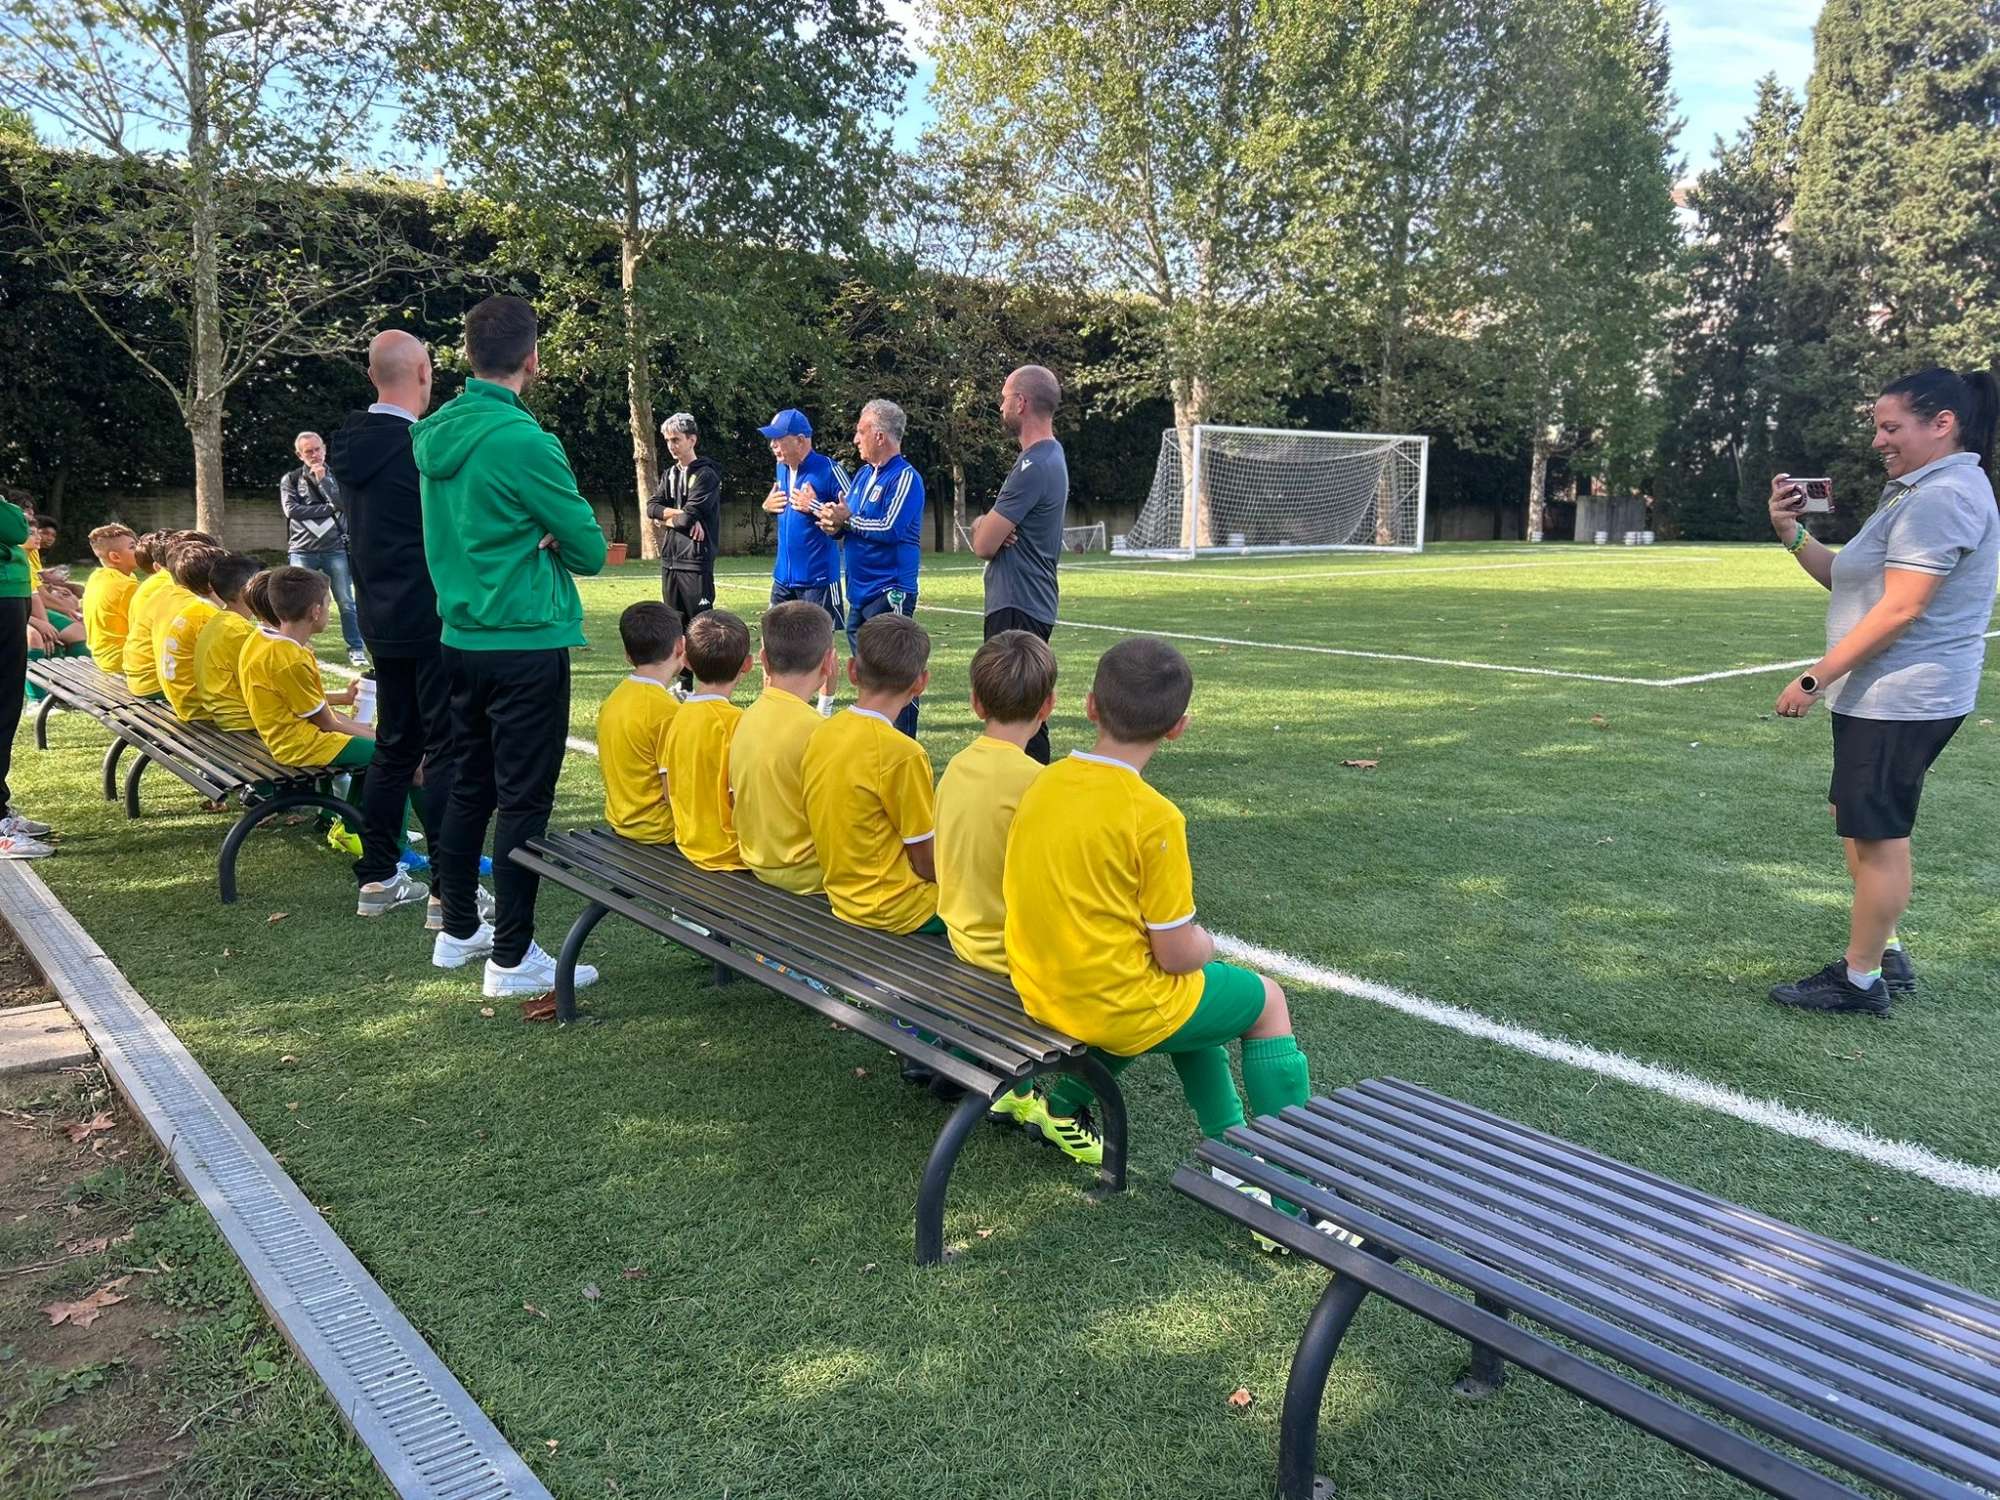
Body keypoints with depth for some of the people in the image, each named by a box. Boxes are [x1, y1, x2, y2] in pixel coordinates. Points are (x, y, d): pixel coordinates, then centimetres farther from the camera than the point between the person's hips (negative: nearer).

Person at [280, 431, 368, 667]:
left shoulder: (337, 476, 9)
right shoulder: (290, 479, 7)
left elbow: (343, 503, -7)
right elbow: (291, 510, -7)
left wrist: (322, 479, -6)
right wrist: (328, 509, -8)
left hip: (335, 549, 0)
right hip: (303, 550, 0)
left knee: (346, 602, 2)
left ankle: (356, 648, 9)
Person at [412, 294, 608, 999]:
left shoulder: (433, 433, 7)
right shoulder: (524, 441, -18)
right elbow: (590, 550, -11)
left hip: (461, 636, 8)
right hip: (526, 642, -8)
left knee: (470, 785, 17)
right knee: (523, 800, -1)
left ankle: (458, 930, 29)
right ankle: (512, 957, 5)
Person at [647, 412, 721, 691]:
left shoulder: (706, 475, -8)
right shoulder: (669, 474, 15)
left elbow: (689, 517, -17)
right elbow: (652, 507, 3)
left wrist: (668, 519, 1)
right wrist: (682, 515, -10)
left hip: (696, 561, -7)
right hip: (670, 559, 7)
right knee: (676, 625, 11)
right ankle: (684, 684, 19)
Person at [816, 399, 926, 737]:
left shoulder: (905, 477, -11)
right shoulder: (863, 474, 15)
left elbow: (890, 528, -22)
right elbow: (847, 518, 19)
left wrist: (848, 519, -11)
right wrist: (834, 524, -4)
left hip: (889, 591, -9)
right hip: (859, 590, 9)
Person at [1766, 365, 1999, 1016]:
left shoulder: (1942, 497, -17)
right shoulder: (1917, 490, 17)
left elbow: (1898, 608, -23)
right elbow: (1847, 579, 14)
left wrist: (1814, 679, -20)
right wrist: (1792, 533, 1)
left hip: (1901, 699, -11)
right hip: (1880, 696, 11)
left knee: (1874, 835, -2)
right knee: (1867, 825, 19)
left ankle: (1861, 981, 9)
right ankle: (1886, 955, 31)